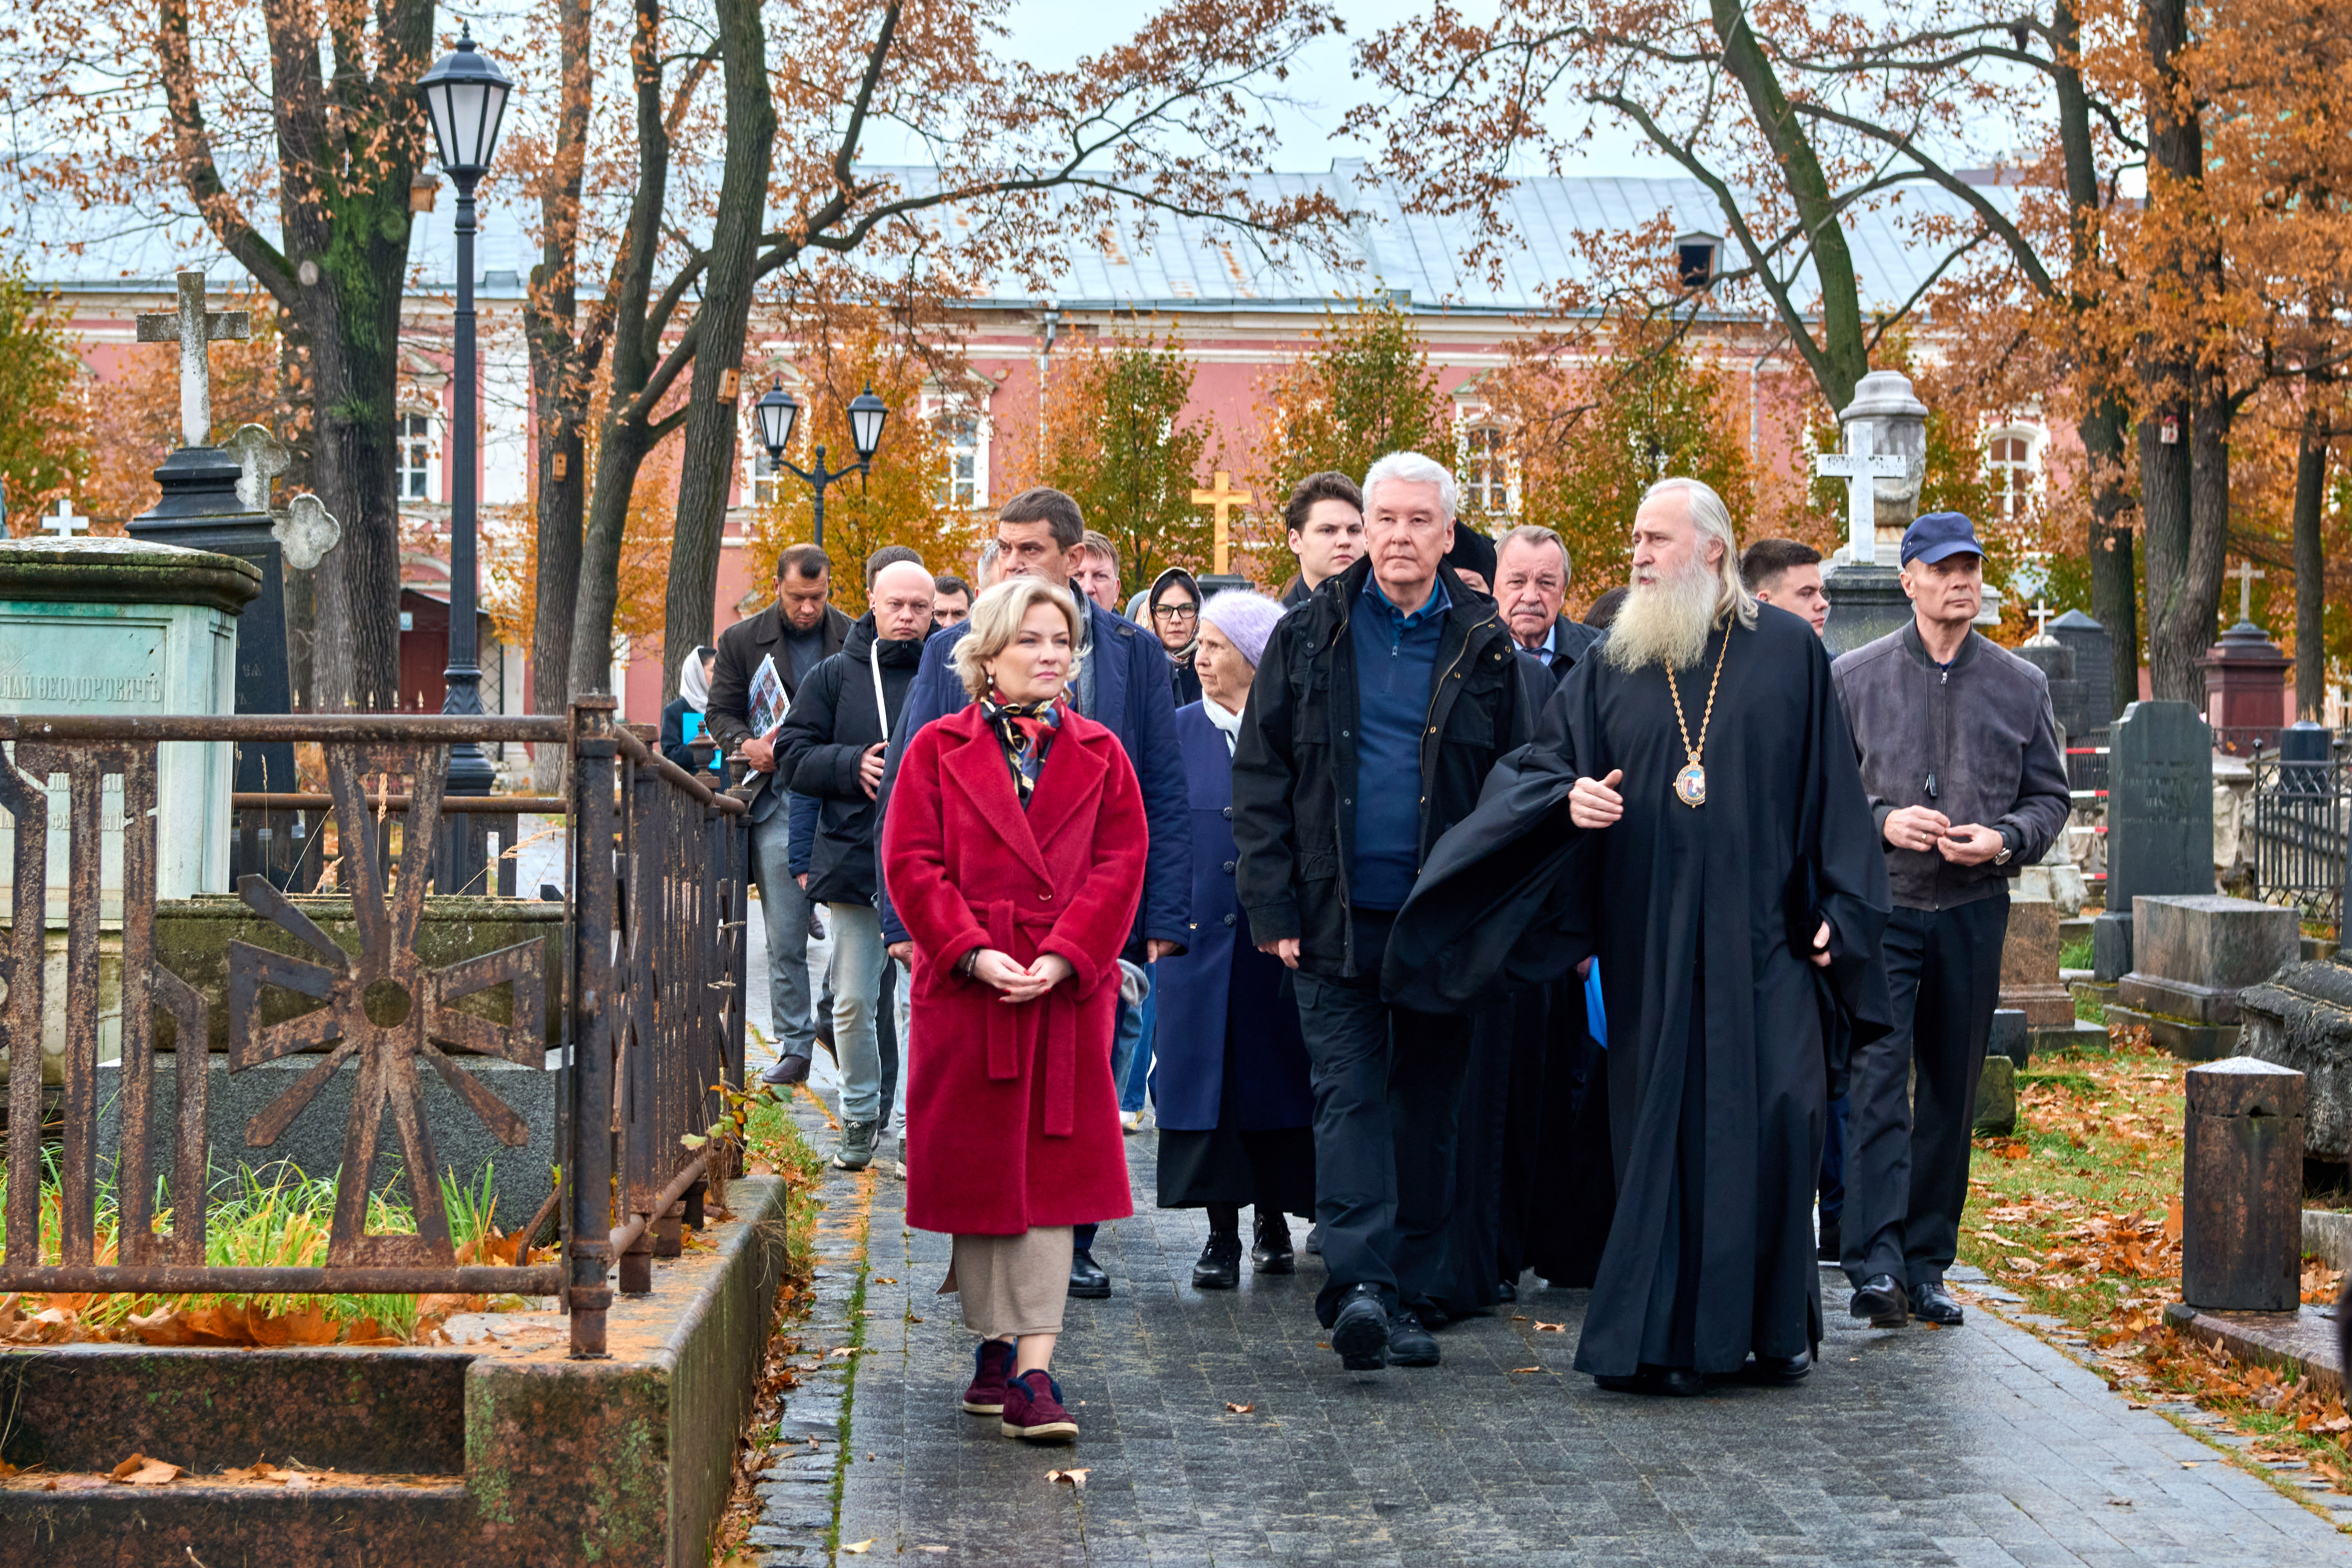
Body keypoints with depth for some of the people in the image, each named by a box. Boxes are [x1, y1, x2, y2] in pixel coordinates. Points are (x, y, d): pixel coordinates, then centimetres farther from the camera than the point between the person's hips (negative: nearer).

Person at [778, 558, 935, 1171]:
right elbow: (796, 754, 6)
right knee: (853, 1003, 8)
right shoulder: (835, 676, 7)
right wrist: (854, 764, -11)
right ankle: (860, 1117, 23)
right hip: (852, 860, 2)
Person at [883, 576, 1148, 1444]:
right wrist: (974, 952, -14)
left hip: (1066, 994, 0)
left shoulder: (1098, 754, 9)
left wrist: (1060, 959, -12)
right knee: (976, 1173, 6)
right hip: (965, 993, 0)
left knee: (1051, 1174, -5)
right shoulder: (938, 750, 5)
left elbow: (1121, 865, 1)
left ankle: (1033, 1370, -7)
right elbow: (912, 864, -2)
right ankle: (996, 1345, 21)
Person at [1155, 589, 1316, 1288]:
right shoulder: (1181, 731, 6)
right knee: (1207, 1076, 1)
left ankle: (1273, 1219, 19)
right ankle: (1222, 1230, 8)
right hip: (1200, 935, 1)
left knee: (1274, 1071, 5)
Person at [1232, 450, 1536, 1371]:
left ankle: (1410, 1297, 14)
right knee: (1349, 1095, -8)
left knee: (1428, 1108, 7)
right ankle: (1359, 1284, -16)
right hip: (1337, 917, -1)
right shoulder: (1309, 637, 4)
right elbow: (1260, 777, 3)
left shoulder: (1484, 647, 6)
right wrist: (1273, 906, -5)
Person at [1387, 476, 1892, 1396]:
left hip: (1762, 936, -1)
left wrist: (1836, 909, -1)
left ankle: (1774, 1323, 10)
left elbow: (1831, 787, 6)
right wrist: (1568, 796, -15)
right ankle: (1662, 1336, 5)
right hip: (1651, 946, 1)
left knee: (1775, 1112, -5)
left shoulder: (1787, 653, 6)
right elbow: (1533, 767, 8)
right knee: (1661, 1126, 0)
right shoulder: (1610, 669, 10)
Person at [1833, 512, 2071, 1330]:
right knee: (1879, 1082, -14)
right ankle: (1876, 1262, -19)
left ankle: (1927, 1265, 15)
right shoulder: (1853, 678, 3)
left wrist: (2004, 840, -7)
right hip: (1880, 909, -3)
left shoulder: (2021, 686, 9)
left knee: (1951, 1095, 7)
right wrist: (1880, 822, -13)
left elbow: (2051, 796, 13)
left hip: (1974, 914, 3)